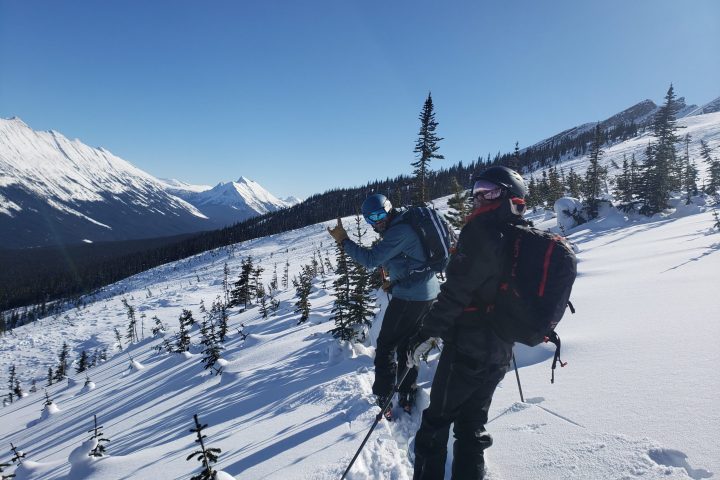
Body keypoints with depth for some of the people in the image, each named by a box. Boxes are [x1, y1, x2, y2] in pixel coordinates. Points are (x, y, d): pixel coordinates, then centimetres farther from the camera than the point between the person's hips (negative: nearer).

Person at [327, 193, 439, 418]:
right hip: (428, 292, 10)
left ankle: (384, 400, 4)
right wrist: (395, 281, 14)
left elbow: (370, 259, -22)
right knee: (407, 345, 18)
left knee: (386, 346, 1)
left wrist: (344, 240, -13)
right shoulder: (404, 225, 13)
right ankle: (406, 397, 25)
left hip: (409, 297, -10)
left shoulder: (399, 231, -18)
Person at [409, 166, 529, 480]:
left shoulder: (483, 230, -18)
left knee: (436, 422, 8)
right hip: (501, 354, 8)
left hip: (467, 347, -8)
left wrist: (426, 333, -15)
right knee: (472, 425, 19)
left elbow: (456, 291, -22)